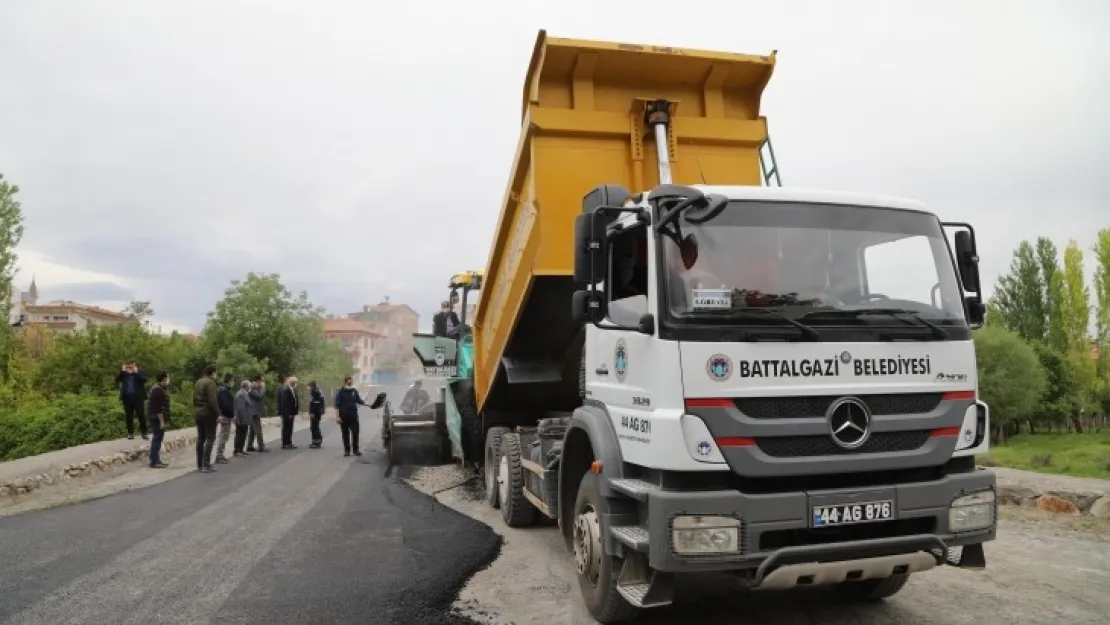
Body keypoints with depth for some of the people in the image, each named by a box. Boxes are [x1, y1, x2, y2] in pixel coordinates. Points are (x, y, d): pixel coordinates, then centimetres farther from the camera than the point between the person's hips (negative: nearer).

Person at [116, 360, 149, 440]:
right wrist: (122, 371, -12)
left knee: (140, 415, -3)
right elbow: (117, 380, -5)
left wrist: (136, 372, -19)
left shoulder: (140, 372, 1)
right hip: (127, 397, 3)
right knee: (128, 416, 6)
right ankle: (130, 433, 13)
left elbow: (144, 380, -16)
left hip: (137, 397, -3)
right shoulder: (123, 373, 9)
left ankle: (144, 433, 2)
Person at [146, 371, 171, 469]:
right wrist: (162, 421, -22)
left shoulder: (158, 388, 15)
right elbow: (158, 408, -23)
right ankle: (154, 462, -5)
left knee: (157, 439, 14)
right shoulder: (158, 390, -18)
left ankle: (156, 460, 19)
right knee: (157, 439, -7)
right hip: (157, 419, -11)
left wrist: (164, 420, 22)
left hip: (156, 418, 11)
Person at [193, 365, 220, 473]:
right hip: (208, 413, -9)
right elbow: (213, 400, -20)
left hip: (198, 413, 9)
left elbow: (194, 399, 15)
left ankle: (199, 465, 15)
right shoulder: (210, 383, -14)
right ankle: (206, 465, -10)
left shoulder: (198, 382, 13)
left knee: (200, 438, 12)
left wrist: (195, 411, 17)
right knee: (210, 438, -5)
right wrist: (217, 413, -14)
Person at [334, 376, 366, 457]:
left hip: (353, 416, 2)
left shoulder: (354, 391, 8)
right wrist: (337, 416, -11)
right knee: (345, 434, 4)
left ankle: (355, 449, 9)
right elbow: (337, 405, -4)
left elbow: (359, 401, 15)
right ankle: (347, 450, 13)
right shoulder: (340, 392, -2)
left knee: (355, 433, -1)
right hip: (344, 416, -2)